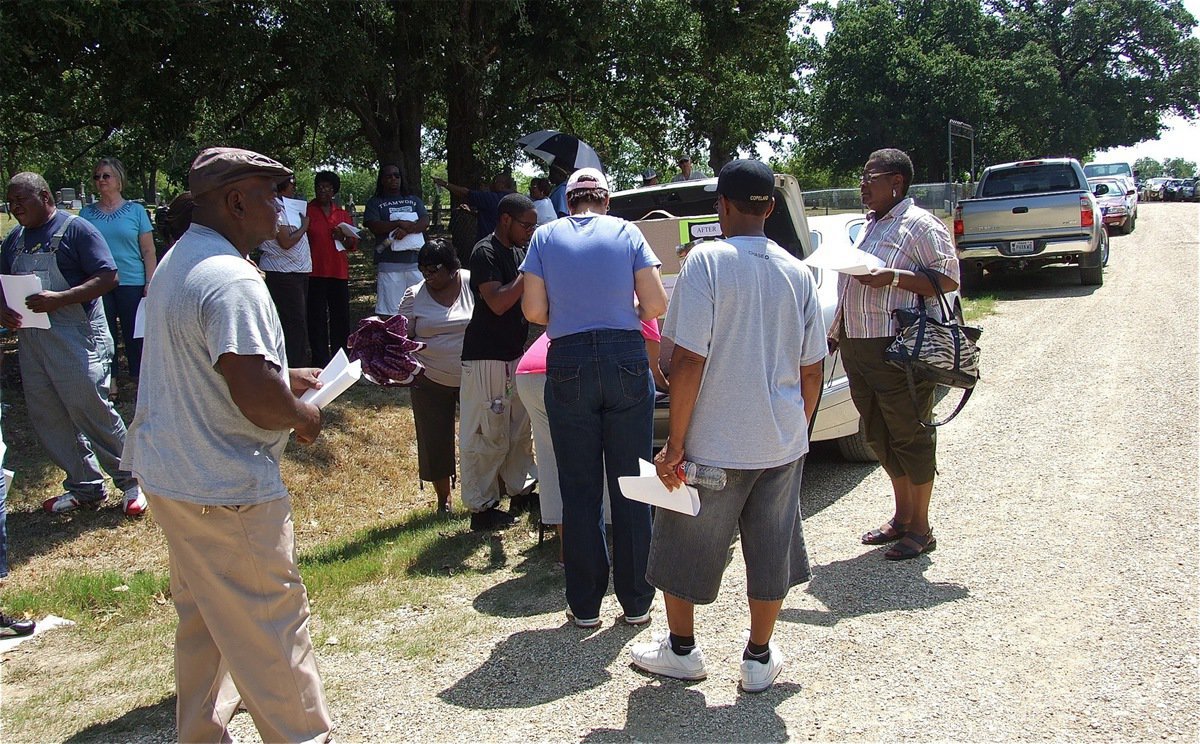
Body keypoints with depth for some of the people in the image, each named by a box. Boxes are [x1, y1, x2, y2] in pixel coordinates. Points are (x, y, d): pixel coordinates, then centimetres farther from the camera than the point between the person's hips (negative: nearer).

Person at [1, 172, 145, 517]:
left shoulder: (75, 229, -7)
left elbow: (108, 277, -15)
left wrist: (59, 299, -24)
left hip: (77, 339, -7)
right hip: (31, 342, 8)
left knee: (93, 413, -4)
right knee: (49, 420, 10)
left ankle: (132, 483, 10)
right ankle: (85, 488, 22)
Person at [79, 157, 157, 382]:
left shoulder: (135, 211, 3)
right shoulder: (87, 212, 8)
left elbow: (148, 251, 2)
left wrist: (150, 283, -7)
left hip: (131, 283, -2)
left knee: (135, 336, 2)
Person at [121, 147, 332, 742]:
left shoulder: (176, 263, 10)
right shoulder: (231, 280, -23)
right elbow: (257, 399, -29)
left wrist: (283, 376, 19)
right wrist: (303, 417, -10)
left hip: (170, 471, 10)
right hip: (225, 490, -10)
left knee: (202, 621, 21)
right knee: (272, 626, 2)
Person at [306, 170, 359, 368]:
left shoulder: (343, 214, 14)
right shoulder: (307, 211, 1)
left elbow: (354, 245, 16)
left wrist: (344, 238, -4)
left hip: (339, 272, 4)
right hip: (315, 272, -4)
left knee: (341, 317, 7)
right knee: (317, 318, -1)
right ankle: (321, 361, 4)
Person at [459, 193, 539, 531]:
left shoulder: (519, 251, 12)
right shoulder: (485, 253, -15)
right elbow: (498, 302, -25)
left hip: (515, 354, 9)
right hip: (486, 357, -9)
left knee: (519, 427, 18)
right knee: (487, 434, -3)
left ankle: (521, 489, 31)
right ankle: (481, 507, 5)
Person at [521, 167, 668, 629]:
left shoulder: (546, 236, 4)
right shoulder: (627, 232, 2)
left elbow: (534, 310, -2)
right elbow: (656, 305, -3)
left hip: (568, 365, 0)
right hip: (626, 361, 0)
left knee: (579, 491, 8)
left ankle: (585, 606, 14)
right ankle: (636, 603, 15)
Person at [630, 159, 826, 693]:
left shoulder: (706, 260, -13)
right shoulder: (797, 273, 1)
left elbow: (689, 359, -18)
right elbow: (811, 370, 5)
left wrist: (675, 444, -13)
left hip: (714, 445, -4)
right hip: (781, 443, 4)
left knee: (685, 546, 16)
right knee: (771, 549, 17)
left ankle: (681, 649, 30)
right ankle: (760, 659, 27)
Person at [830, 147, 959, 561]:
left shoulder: (920, 225, -8)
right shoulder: (869, 225, 18)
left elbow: (949, 279, -15)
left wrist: (893, 278, -23)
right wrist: (837, 329, 18)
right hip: (857, 347, 9)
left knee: (910, 435, 0)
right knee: (878, 435, 15)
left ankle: (920, 529, 11)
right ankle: (902, 516, 29)